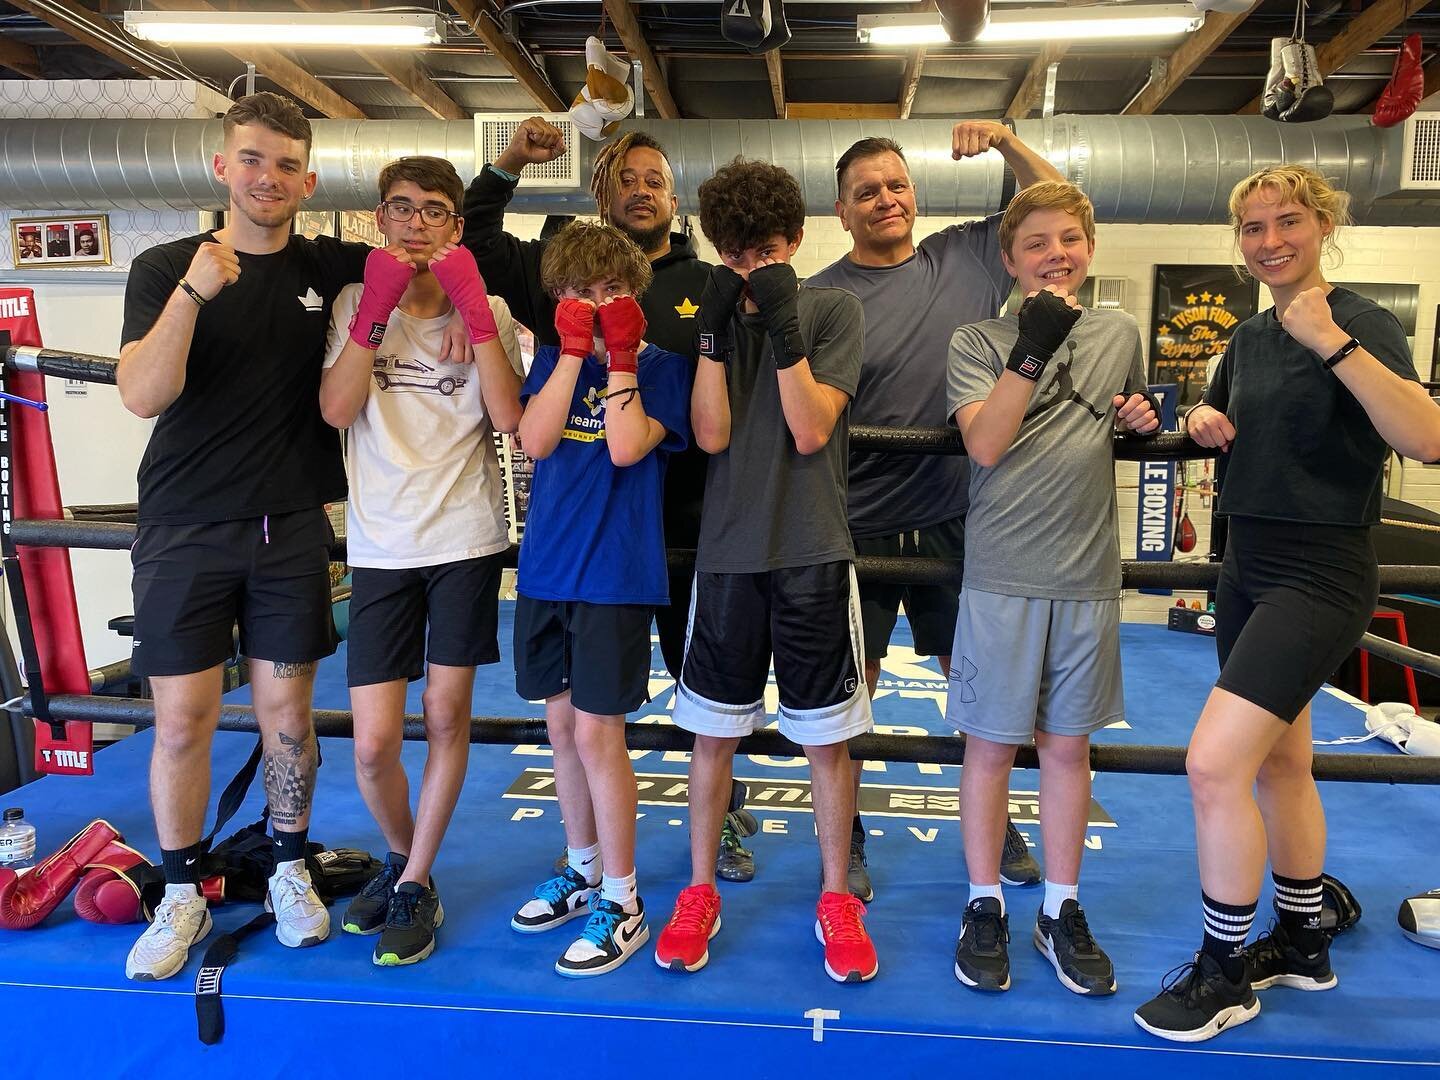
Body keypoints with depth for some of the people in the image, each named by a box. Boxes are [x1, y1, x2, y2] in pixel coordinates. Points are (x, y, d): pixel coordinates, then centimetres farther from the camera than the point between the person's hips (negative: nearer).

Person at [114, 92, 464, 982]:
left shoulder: (329, 268, 4)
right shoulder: (164, 269, -1)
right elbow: (143, 395, -14)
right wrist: (192, 291, -26)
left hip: (291, 531, 1)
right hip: (186, 532, -1)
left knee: (287, 714, 8)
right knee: (182, 721, 3)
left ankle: (291, 873, 28)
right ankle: (183, 897, 23)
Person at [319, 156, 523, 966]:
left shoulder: (488, 311, 3)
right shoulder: (357, 302, 6)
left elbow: (508, 416, -12)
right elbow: (335, 409, -9)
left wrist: (474, 305, -15)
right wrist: (378, 308, -15)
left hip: (467, 536, -1)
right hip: (381, 544, 1)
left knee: (447, 714, 5)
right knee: (374, 744, 0)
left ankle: (417, 883, 23)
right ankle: (402, 855, 30)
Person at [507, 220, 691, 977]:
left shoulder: (661, 367, -2)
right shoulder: (555, 359, 10)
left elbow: (626, 447, -18)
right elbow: (535, 440, -8)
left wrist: (620, 357, -13)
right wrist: (574, 350, -10)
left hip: (617, 574, -5)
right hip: (547, 567, 5)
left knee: (596, 732, -3)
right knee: (561, 724, 13)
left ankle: (621, 902, 13)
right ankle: (582, 870, 33)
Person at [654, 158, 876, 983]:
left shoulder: (833, 309, 1)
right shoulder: (717, 313, 8)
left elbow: (811, 432, -10)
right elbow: (712, 434, -5)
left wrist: (783, 324, -17)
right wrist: (716, 330, -13)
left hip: (813, 554, -2)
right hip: (728, 551, 2)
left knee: (827, 737, 7)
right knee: (713, 731, 10)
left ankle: (837, 898, 26)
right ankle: (701, 892, 28)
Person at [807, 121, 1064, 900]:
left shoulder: (966, 257, 6)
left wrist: (1006, 141, 2)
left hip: (955, 521, 3)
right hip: (858, 528, -3)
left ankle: (992, 827, 36)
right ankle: (846, 844, 26)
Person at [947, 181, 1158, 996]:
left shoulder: (1119, 335, 9)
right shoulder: (980, 342, -2)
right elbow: (985, 444, -16)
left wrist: (1144, 421, 2)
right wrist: (1034, 347, -22)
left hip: (1088, 576, 3)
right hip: (1003, 577, -3)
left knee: (1068, 744, 12)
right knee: (993, 742, 5)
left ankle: (1062, 912, 27)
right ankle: (985, 907, 22)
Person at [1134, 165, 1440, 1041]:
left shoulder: (1363, 323, -12)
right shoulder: (1250, 336, 10)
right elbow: (1223, 422, 26)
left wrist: (1332, 342, -32)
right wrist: (1203, 421, 3)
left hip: (1319, 576, -8)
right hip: (1249, 566, 8)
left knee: (1215, 764, -14)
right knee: (1278, 763, 17)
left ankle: (1225, 975, 6)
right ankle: (1303, 945, 35)